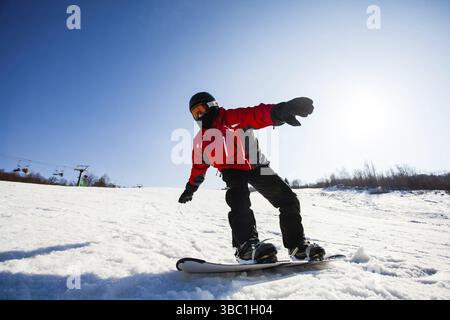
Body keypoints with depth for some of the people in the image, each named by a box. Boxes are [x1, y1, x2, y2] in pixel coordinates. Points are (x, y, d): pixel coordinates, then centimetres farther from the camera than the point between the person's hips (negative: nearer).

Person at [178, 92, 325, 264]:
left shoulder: (232, 118, -13)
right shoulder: (200, 140, 3)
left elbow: (256, 115, -32)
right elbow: (199, 166, 19)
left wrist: (278, 111, -54)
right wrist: (190, 188, 29)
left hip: (255, 165, -1)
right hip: (232, 171, 1)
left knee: (288, 199, -7)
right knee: (238, 200, -33)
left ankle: (297, 246, 4)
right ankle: (246, 245, -36)